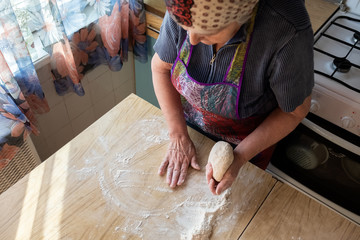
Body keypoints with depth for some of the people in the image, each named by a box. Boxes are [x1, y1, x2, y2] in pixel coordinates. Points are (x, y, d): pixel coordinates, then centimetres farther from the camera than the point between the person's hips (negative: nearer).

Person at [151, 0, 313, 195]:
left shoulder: (287, 33, -39)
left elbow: (294, 110, -23)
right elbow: (160, 67, -13)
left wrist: (240, 157, -30)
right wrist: (178, 136, -18)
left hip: (248, 142, -2)